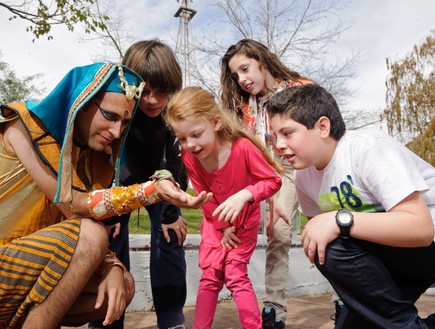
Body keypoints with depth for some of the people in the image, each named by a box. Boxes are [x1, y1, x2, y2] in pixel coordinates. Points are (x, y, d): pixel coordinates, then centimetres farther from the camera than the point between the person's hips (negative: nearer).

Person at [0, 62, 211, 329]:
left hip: (35, 263, 7)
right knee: (87, 233, -26)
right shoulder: (25, 123, -16)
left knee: (123, 285, -2)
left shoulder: (98, 157, 2)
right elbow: (73, 205, -22)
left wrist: (112, 268, -19)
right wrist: (154, 189, -30)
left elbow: (97, 220, 1)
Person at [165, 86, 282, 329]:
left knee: (235, 273, -8)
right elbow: (204, 197, -6)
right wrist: (223, 227, -5)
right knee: (210, 275, 3)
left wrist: (244, 195, -40)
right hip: (215, 222, 3)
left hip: (245, 220, -3)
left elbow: (273, 181, -22)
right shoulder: (188, 157, -19)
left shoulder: (243, 146, -31)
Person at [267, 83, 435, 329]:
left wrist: (340, 220, -35)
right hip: (394, 260, 7)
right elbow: (321, 226, 10)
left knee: (335, 249, -28)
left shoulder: (367, 147, -24)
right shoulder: (304, 176, -3)